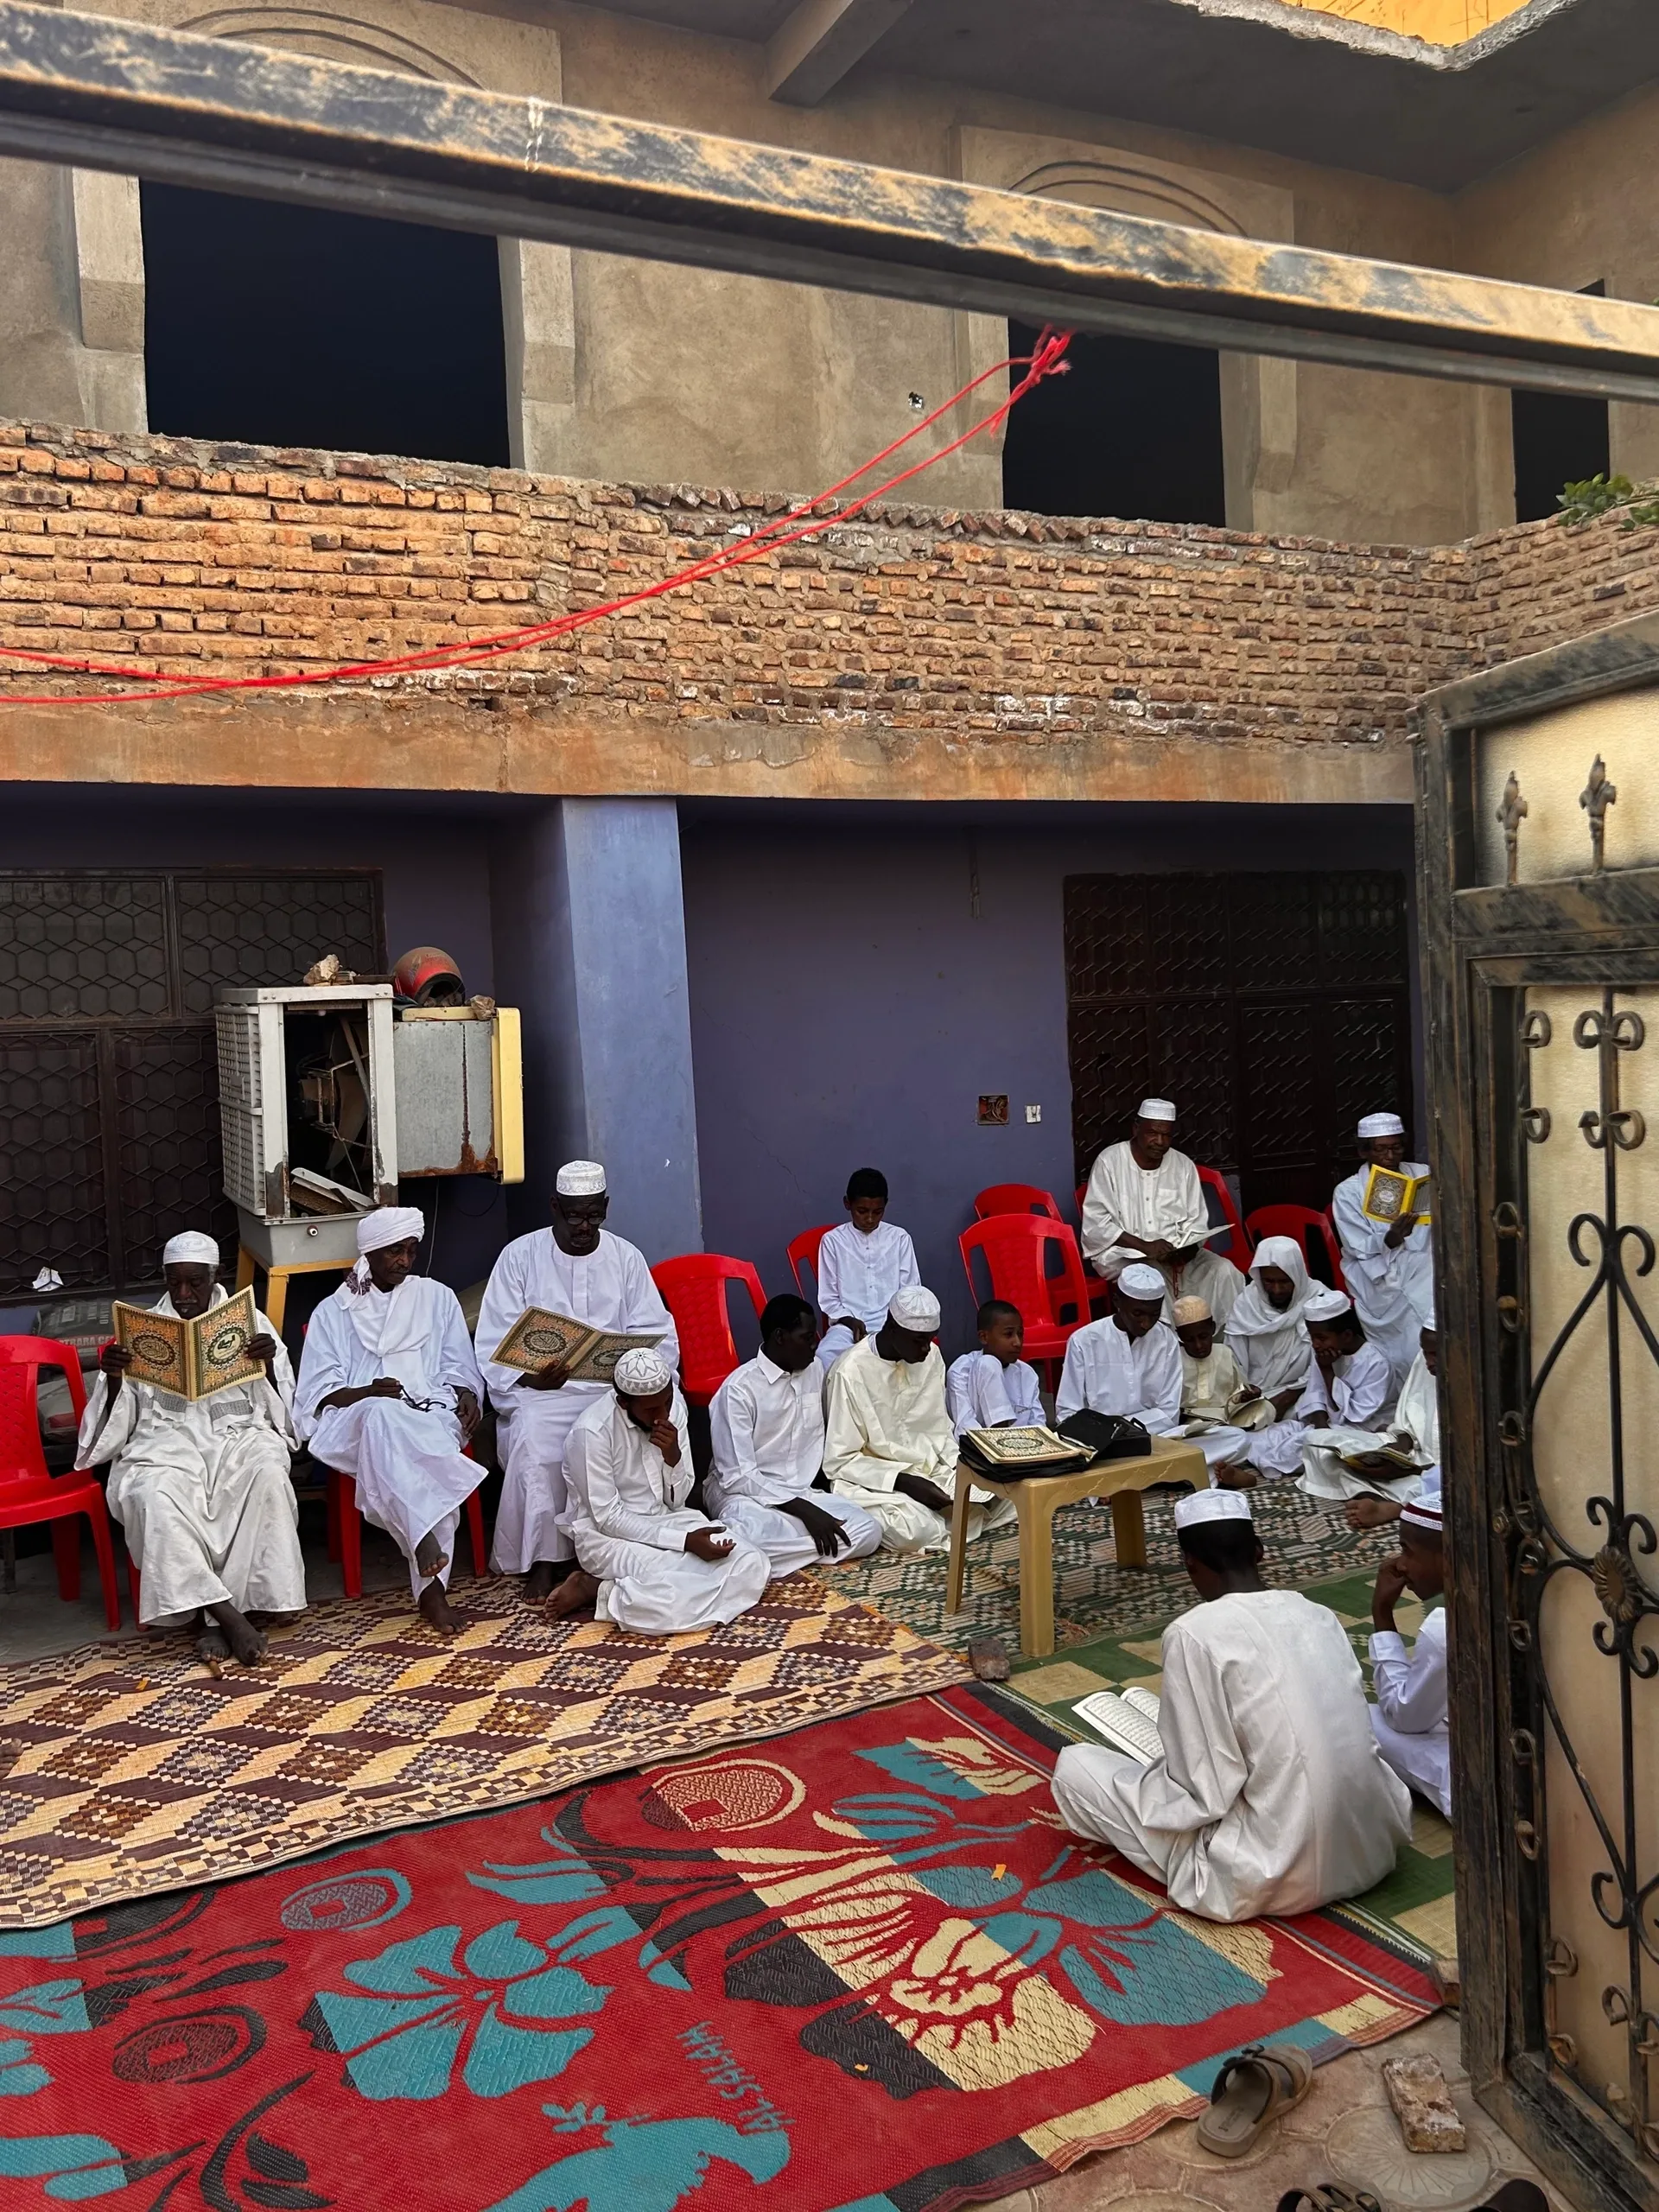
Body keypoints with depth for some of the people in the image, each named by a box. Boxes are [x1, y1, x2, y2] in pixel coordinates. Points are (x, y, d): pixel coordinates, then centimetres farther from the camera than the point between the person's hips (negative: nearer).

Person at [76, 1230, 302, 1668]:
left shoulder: (250, 1321, 14)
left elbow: (278, 1405, 10)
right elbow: (117, 1417, 12)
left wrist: (269, 1365, -11)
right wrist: (113, 1380, -9)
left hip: (237, 1430, 0)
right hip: (166, 1438, 0)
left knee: (268, 1475, -35)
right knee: (156, 1496, -35)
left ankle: (218, 1618, -30)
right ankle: (231, 1616, -33)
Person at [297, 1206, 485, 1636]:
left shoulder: (437, 1298, 21)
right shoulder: (333, 1312, 16)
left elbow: (461, 1368, 18)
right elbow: (318, 1393, 7)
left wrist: (467, 1395, -6)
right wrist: (366, 1393, -14)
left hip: (433, 1415, 1)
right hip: (357, 1420, -1)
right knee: (382, 1415, -39)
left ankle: (430, 1586, -40)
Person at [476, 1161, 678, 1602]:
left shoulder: (626, 1258, 10)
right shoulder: (520, 1256, 3)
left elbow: (658, 1335, 9)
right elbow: (494, 1345, -1)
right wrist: (529, 1379, -21)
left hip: (613, 1386, 2)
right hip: (539, 1389, -2)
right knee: (533, 1439, -34)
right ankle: (544, 1558, -18)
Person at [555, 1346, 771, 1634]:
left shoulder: (673, 1407, -5)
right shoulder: (593, 1430, -22)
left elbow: (676, 1501, 1)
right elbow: (608, 1518, -19)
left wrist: (673, 1457, -20)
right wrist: (684, 1542, -24)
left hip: (666, 1520, 7)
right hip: (606, 1535, -7)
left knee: (752, 1564, -14)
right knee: (674, 1597, -35)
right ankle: (592, 1590, -6)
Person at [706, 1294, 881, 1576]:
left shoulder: (815, 1370, 4)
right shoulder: (739, 1389, -16)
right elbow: (738, 1477, -19)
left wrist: (811, 1502, 5)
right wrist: (805, 1511, -23)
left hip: (802, 1490, 7)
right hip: (745, 1492, -7)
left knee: (867, 1531, -20)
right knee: (754, 1537, -43)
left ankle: (778, 1554, -17)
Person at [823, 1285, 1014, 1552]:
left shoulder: (931, 1356, 1)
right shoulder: (852, 1371, -18)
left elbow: (939, 1428, 10)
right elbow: (839, 1462, -16)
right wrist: (904, 1482, -25)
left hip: (929, 1470, 6)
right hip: (874, 1481, -6)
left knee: (1003, 1493, -13)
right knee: (915, 1530, -35)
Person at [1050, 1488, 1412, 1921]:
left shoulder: (1194, 1633, -14)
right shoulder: (1319, 1615, 4)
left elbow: (1204, 1792, -15)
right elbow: (1353, 1733, 14)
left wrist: (1164, 1767, 8)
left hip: (1278, 1877, -6)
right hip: (1374, 1848, 7)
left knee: (1074, 1766, 4)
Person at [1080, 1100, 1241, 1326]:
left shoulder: (1183, 1165, 6)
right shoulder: (1110, 1161, -7)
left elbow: (1196, 1223, 8)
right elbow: (1095, 1224, -12)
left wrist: (1185, 1250, -15)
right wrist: (1144, 1246, -23)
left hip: (1178, 1253, 4)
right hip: (1123, 1253, -4)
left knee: (1224, 1271, -19)